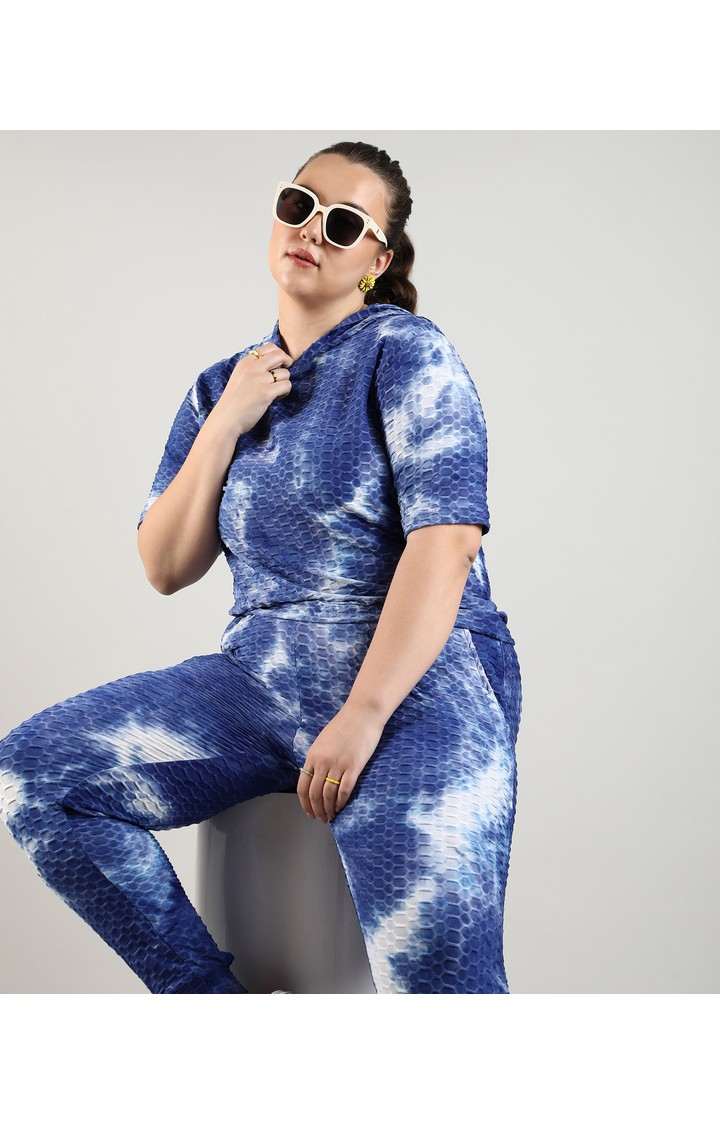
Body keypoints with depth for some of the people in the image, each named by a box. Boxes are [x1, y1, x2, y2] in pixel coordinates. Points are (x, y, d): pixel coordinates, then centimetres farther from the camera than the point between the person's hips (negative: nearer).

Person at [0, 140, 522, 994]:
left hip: (415, 678, -6)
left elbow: (447, 540, -14)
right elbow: (166, 568, 10)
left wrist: (361, 718, -21)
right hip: (262, 677, 6)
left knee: (437, 973, -28)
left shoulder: (404, 351, -2)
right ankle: (204, 990, -1)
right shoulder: (222, 387, 15)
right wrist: (226, 423, -2)